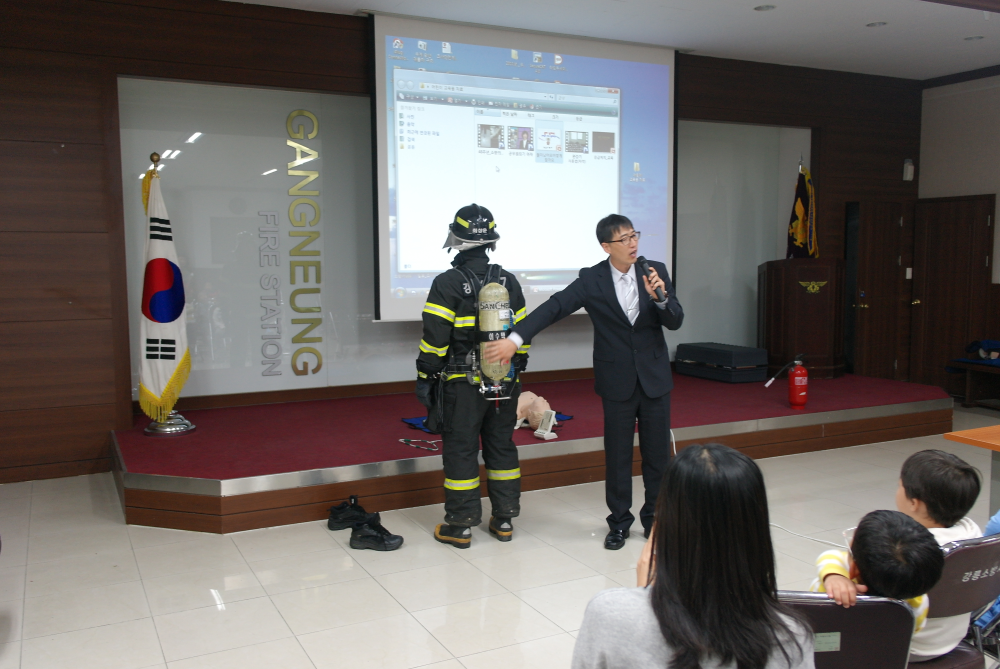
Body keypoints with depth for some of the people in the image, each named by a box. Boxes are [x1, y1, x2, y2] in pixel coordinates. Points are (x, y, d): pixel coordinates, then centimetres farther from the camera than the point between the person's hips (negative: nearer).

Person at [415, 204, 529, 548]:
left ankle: (460, 525, 11)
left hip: (463, 382, -5)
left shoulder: (447, 283, -12)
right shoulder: (508, 281, 5)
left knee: (460, 449, 4)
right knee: (502, 445, 14)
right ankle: (504, 519, 22)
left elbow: (435, 338, -14)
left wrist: (425, 377, -5)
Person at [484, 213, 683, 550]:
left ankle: (655, 518, 28)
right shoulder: (591, 279, -8)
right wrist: (515, 338, -28)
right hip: (617, 380, -2)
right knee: (617, 455, 8)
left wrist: (660, 297, -25)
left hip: (655, 377, 2)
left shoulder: (655, 271, -3)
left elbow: (675, 321, -4)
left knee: (658, 452, 10)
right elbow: (553, 308, -17)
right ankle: (619, 522, 24)